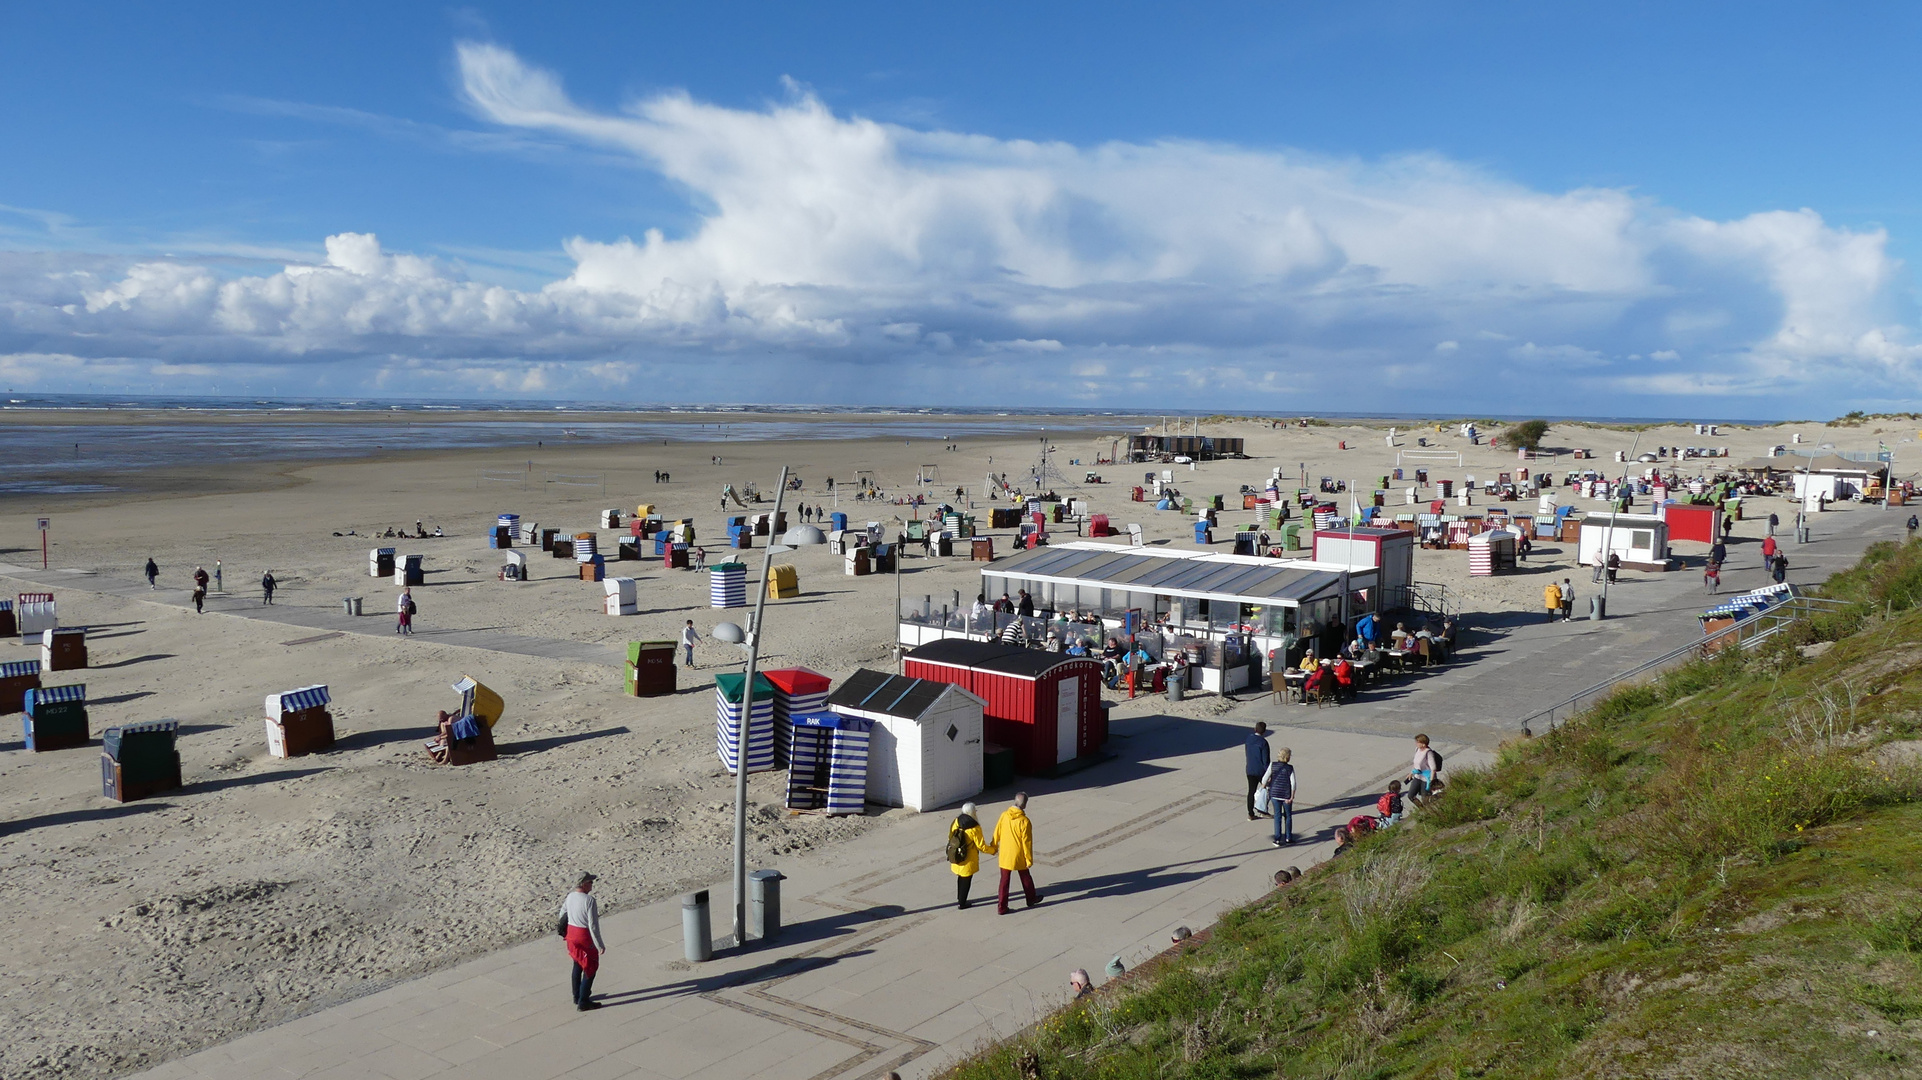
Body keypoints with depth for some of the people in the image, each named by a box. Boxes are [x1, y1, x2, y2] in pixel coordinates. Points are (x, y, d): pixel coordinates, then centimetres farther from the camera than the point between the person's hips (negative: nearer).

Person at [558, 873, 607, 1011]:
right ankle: (583, 1002, 8)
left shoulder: (569, 897, -1)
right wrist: (600, 944, -16)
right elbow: (593, 926, -22)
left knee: (577, 965, 22)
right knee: (590, 968, 5)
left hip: (572, 933, 8)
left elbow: (562, 915, 13)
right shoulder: (589, 900, -24)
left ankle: (577, 996, 34)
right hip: (585, 937, -8)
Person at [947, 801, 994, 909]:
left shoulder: (956, 822, -8)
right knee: (966, 881, 12)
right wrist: (993, 849, -1)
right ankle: (962, 903, 23)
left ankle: (959, 899, 40)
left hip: (956, 857, 6)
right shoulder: (974, 828, -24)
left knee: (960, 878, 25)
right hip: (968, 860, -6)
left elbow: (951, 837, 4)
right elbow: (981, 846, -17)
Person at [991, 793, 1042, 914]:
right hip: (1019, 856, -3)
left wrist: (994, 847, 17)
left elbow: (997, 833, 1)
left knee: (1004, 880, 10)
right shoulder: (1024, 822, -22)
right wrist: (1029, 859, -6)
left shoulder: (1004, 815, -10)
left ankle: (1001, 907, 12)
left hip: (1004, 855, 3)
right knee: (1025, 877, 20)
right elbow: (1027, 842, -16)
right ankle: (1031, 899, 40)